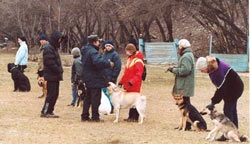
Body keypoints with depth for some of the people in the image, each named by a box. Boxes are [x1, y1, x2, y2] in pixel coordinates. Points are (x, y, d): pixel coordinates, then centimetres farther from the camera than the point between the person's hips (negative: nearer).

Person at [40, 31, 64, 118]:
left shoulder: (54, 48, 18)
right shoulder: (48, 49, -14)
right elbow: (50, 63, -20)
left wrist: (60, 70, 8)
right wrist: (59, 71, -16)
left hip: (56, 76, 10)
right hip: (51, 76, -10)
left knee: (55, 94, 10)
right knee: (51, 94, -8)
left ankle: (50, 111, 15)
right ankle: (45, 112, -4)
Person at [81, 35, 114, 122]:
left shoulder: (85, 51, 14)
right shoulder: (93, 51, -19)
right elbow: (98, 61, -35)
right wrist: (109, 64, -22)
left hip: (88, 78, 10)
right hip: (95, 79, -10)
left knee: (88, 98, 15)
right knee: (96, 98, -4)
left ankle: (85, 116, 17)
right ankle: (95, 117, -2)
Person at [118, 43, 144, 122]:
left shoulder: (138, 61, -13)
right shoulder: (129, 60, 15)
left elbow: (138, 74, -19)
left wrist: (131, 82, -27)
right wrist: (121, 82, 19)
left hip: (134, 86, -8)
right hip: (128, 86, 8)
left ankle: (135, 117, 1)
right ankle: (131, 116, 19)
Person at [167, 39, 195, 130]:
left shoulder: (186, 57, -16)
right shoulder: (187, 55, 19)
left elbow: (185, 70, -25)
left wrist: (173, 70, -15)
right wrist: (174, 69, 9)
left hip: (184, 87, -11)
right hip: (184, 86, 11)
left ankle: (187, 125, -7)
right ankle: (185, 125, 20)